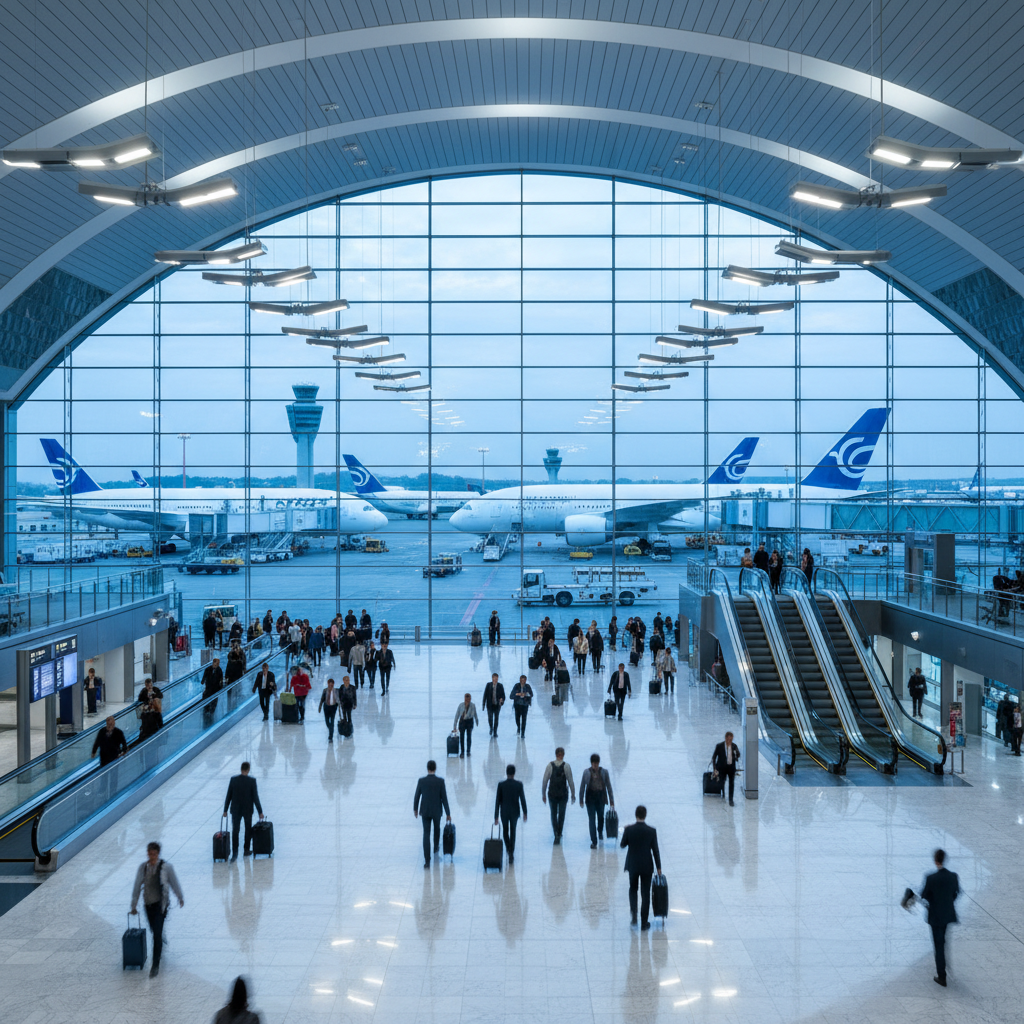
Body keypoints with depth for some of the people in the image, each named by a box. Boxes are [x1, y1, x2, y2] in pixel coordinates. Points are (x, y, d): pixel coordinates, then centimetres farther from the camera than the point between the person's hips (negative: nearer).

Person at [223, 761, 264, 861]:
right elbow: (255, 798, -13)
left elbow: (228, 796, -5)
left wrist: (225, 810, 5)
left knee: (235, 831, 5)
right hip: (248, 809, -1)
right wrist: (260, 812, -4)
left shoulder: (233, 779, -9)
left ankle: (234, 854, -5)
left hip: (235, 810, 1)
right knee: (248, 829, 19)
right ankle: (246, 850, 28)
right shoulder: (252, 781, -15)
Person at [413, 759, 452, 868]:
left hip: (425, 811, 0)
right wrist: (448, 813, -4)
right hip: (437, 811, 0)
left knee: (426, 834, 4)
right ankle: (436, 846, 54)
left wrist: (415, 809, 13)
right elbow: (444, 798, -13)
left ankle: (427, 860, -5)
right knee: (437, 827, 30)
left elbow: (416, 797, -4)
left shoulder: (421, 781, -14)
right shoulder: (440, 781, -17)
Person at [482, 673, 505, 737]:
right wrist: (483, 704, -1)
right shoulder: (488, 685, -2)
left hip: (497, 705, 0)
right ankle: (491, 728, 28)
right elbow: (485, 695, 0)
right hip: (490, 705, 0)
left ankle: (495, 732, 15)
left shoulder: (500, 686, -3)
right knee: (490, 718, -2)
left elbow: (503, 695, 0)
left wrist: (502, 699, -23)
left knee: (496, 719, 4)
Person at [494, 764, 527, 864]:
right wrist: (525, 813, 7)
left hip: (504, 812, 0)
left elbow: (497, 801, -13)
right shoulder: (519, 785, -15)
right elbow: (523, 799, -8)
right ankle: (511, 853, 10)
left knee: (505, 830, 27)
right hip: (515, 812, 0)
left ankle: (508, 847, 38)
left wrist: (496, 817, -7)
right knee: (513, 832, 15)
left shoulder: (501, 785, -17)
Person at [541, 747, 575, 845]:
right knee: (561, 814, 14)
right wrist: (573, 794, 4)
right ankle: (559, 834, 17)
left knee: (553, 814, 12)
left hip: (552, 794, 0)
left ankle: (556, 833, 0)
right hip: (563, 794, 0)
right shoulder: (566, 766, -8)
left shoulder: (550, 765, -6)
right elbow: (570, 781, -6)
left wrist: (543, 794, 5)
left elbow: (544, 781, -5)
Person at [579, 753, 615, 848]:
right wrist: (581, 800, 3)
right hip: (590, 797, -1)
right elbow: (582, 786, 3)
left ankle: (600, 832, 50)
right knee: (592, 820, -5)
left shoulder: (604, 772, -3)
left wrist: (612, 801, -1)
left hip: (601, 796, 1)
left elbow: (609, 786, 0)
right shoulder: (587, 772, -4)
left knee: (600, 816, 18)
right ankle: (593, 841, 0)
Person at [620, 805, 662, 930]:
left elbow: (622, 845, 1)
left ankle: (633, 912, 4)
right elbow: (655, 850, -7)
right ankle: (644, 923, 13)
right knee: (645, 894, 9)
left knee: (633, 889, 24)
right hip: (647, 867, -1)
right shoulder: (652, 831, -13)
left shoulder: (629, 829, -12)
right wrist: (658, 867, 4)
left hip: (633, 865, 1)